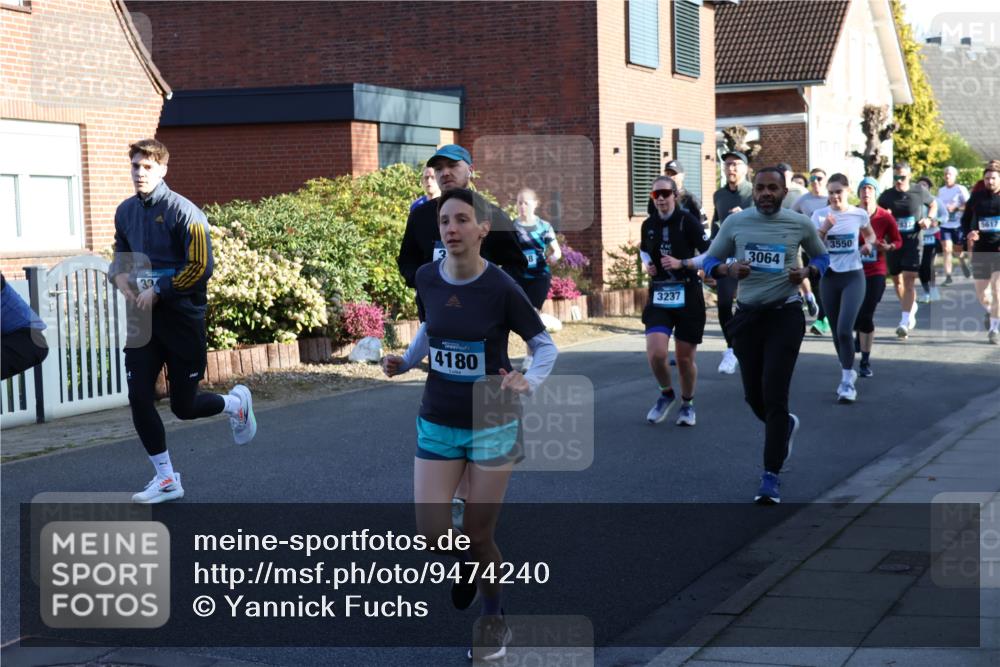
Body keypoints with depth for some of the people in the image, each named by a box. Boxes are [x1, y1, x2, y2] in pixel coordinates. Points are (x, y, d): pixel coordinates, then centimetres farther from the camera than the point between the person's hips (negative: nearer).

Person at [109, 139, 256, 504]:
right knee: (139, 398, -3)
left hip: (181, 317, -5)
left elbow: (201, 268, -16)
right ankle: (166, 478, 10)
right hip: (143, 318, 5)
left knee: (184, 406, 3)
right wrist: (122, 279, -1)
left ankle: (236, 402, 35)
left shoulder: (183, 211, -12)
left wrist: (157, 291, -15)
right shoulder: (126, 211, 7)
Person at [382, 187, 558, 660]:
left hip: (493, 424, -3)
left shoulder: (501, 288, -17)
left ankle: (494, 620, 30)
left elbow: (545, 345, -7)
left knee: (479, 535, 3)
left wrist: (528, 382, -26)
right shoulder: (427, 279, -6)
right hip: (437, 423, 3)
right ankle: (468, 560, 33)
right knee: (431, 531, -4)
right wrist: (405, 361, -2)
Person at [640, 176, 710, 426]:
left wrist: (681, 263, -21)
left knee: (685, 359, 5)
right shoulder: (648, 225, 7)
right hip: (659, 295, 3)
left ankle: (687, 403, 30)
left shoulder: (687, 221, -8)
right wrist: (647, 265, 6)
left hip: (688, 295, -3)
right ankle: (666, 394, 16)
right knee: (656, 354, -14)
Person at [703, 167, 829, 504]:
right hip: (747, 315, 3)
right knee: (753, 396, 10)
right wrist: (729, 269, -15)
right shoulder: (735, 223, 0)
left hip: (785, 314, -3)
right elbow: (709, 261, 7)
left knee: (774, 395, -10)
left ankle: (771, 476, -3)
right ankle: (786, 426, 45)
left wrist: (807, 271, -9)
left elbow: (822, 258, 13)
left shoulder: (800, 224, -2)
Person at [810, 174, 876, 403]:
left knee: (844, 330, -16)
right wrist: (824, 229, -22)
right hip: (829, 277, 2)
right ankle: (848, 372, 31)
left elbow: (870, 234, 19)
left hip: (853, 276, -2)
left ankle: (847, 382, -10)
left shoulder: (859, 214, -2)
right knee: (837, 332, 11)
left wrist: (869, 244, -3)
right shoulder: (820, 215, -2)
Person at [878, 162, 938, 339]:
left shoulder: (919, 192, -1)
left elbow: (933, 205, 17)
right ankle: (911, 306, 40)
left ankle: (905, 321, -17)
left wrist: (929, 219, -2)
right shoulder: (886, 196, 1)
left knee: (908, 280, -14)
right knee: (897, 281, 13)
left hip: (913, 242, -3)